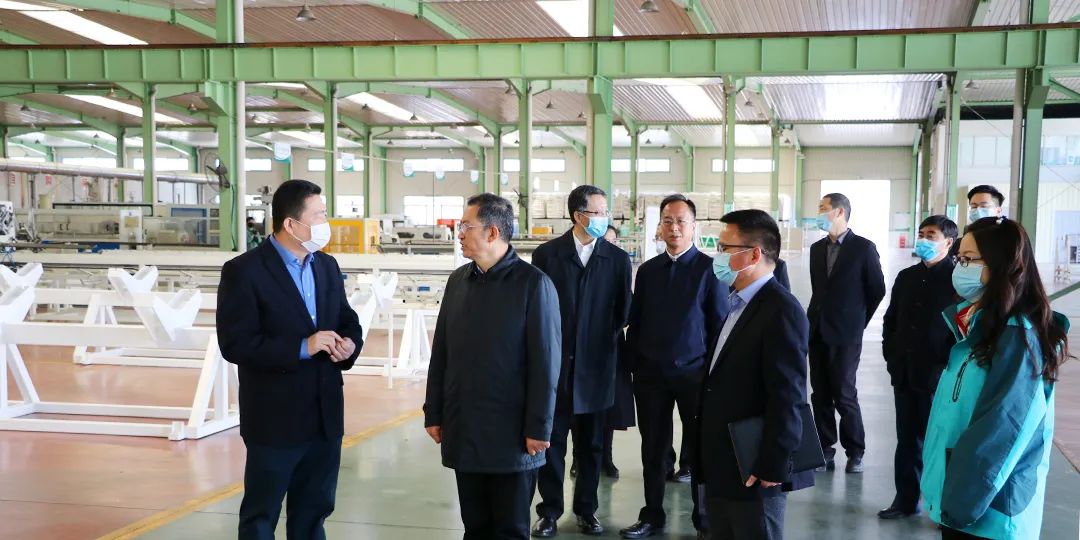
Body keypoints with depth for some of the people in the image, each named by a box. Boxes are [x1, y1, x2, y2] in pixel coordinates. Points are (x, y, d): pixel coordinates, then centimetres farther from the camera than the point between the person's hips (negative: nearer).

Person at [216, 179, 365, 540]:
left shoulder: (327, 266, 8)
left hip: (326, 416, 6)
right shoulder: (244, 271, -12)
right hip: (275, 420, -6)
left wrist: (350, 344, -8)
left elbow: (347, 320, 15)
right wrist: (301, 348, -24)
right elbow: (235, 344, -18)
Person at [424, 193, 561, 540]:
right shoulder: (458, 280, 8)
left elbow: (545, 362, -11)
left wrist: (538, 427, -12)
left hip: (511, 433, -5)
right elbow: (441, 352, 11)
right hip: (463, 430, 5)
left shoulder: (533, 283, -9)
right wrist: (433, 413, 10)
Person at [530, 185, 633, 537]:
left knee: (591, 445, 11)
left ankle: (586, 510, 25)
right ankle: (550, 512, 19)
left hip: (596, 367, 1)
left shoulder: (618, 259, 2)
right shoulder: (546, 254, -2)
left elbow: (623, 312, 6)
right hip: (554, 364, -1)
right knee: (552, 442, 7)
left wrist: (607, 345, 2)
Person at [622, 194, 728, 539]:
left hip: (694, 372, -3)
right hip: (651, 373, 3)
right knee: (653, 448, 9)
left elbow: (720, 322, -3)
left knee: (701, 447, 7)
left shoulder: (709, 268, -3)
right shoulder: (647, 270, 9)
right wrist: (634, 362, 6)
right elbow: (635, 321, 12)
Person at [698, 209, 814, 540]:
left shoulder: (781, 310, -17)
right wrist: (706, 460, 14)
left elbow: (787, 397, -21)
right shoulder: (736, 306, 13)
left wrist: (772, 467, -21)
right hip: (720, 468, 9)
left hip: (752, 473, -9)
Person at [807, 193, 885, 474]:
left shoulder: (863, 248, -5)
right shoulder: (817, 248, 11)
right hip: (817, 331, 5)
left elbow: (877, 290, 0)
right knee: (820, 395, 6)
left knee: (843, 393, -4)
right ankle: (825, 451, 14)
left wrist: (857, 320, 5)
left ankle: (855, 451, 12)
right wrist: (817, 317, 12)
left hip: (845, 333, -5)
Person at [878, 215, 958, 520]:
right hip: (904, 373, 6)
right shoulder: (907, 277, 12)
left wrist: (948, 365, -14)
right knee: (907, 439, 12)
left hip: (939, 377, -6)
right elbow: (891, 319, 19)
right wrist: (891, 354, 8)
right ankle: (906, 499, 22)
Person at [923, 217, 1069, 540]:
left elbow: (998, 437, -22)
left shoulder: (1018, 338, -19)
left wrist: (961, 504, -18)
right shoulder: (976, 324, 9)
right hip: (961, 498, 8)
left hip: (987, 512, -8)